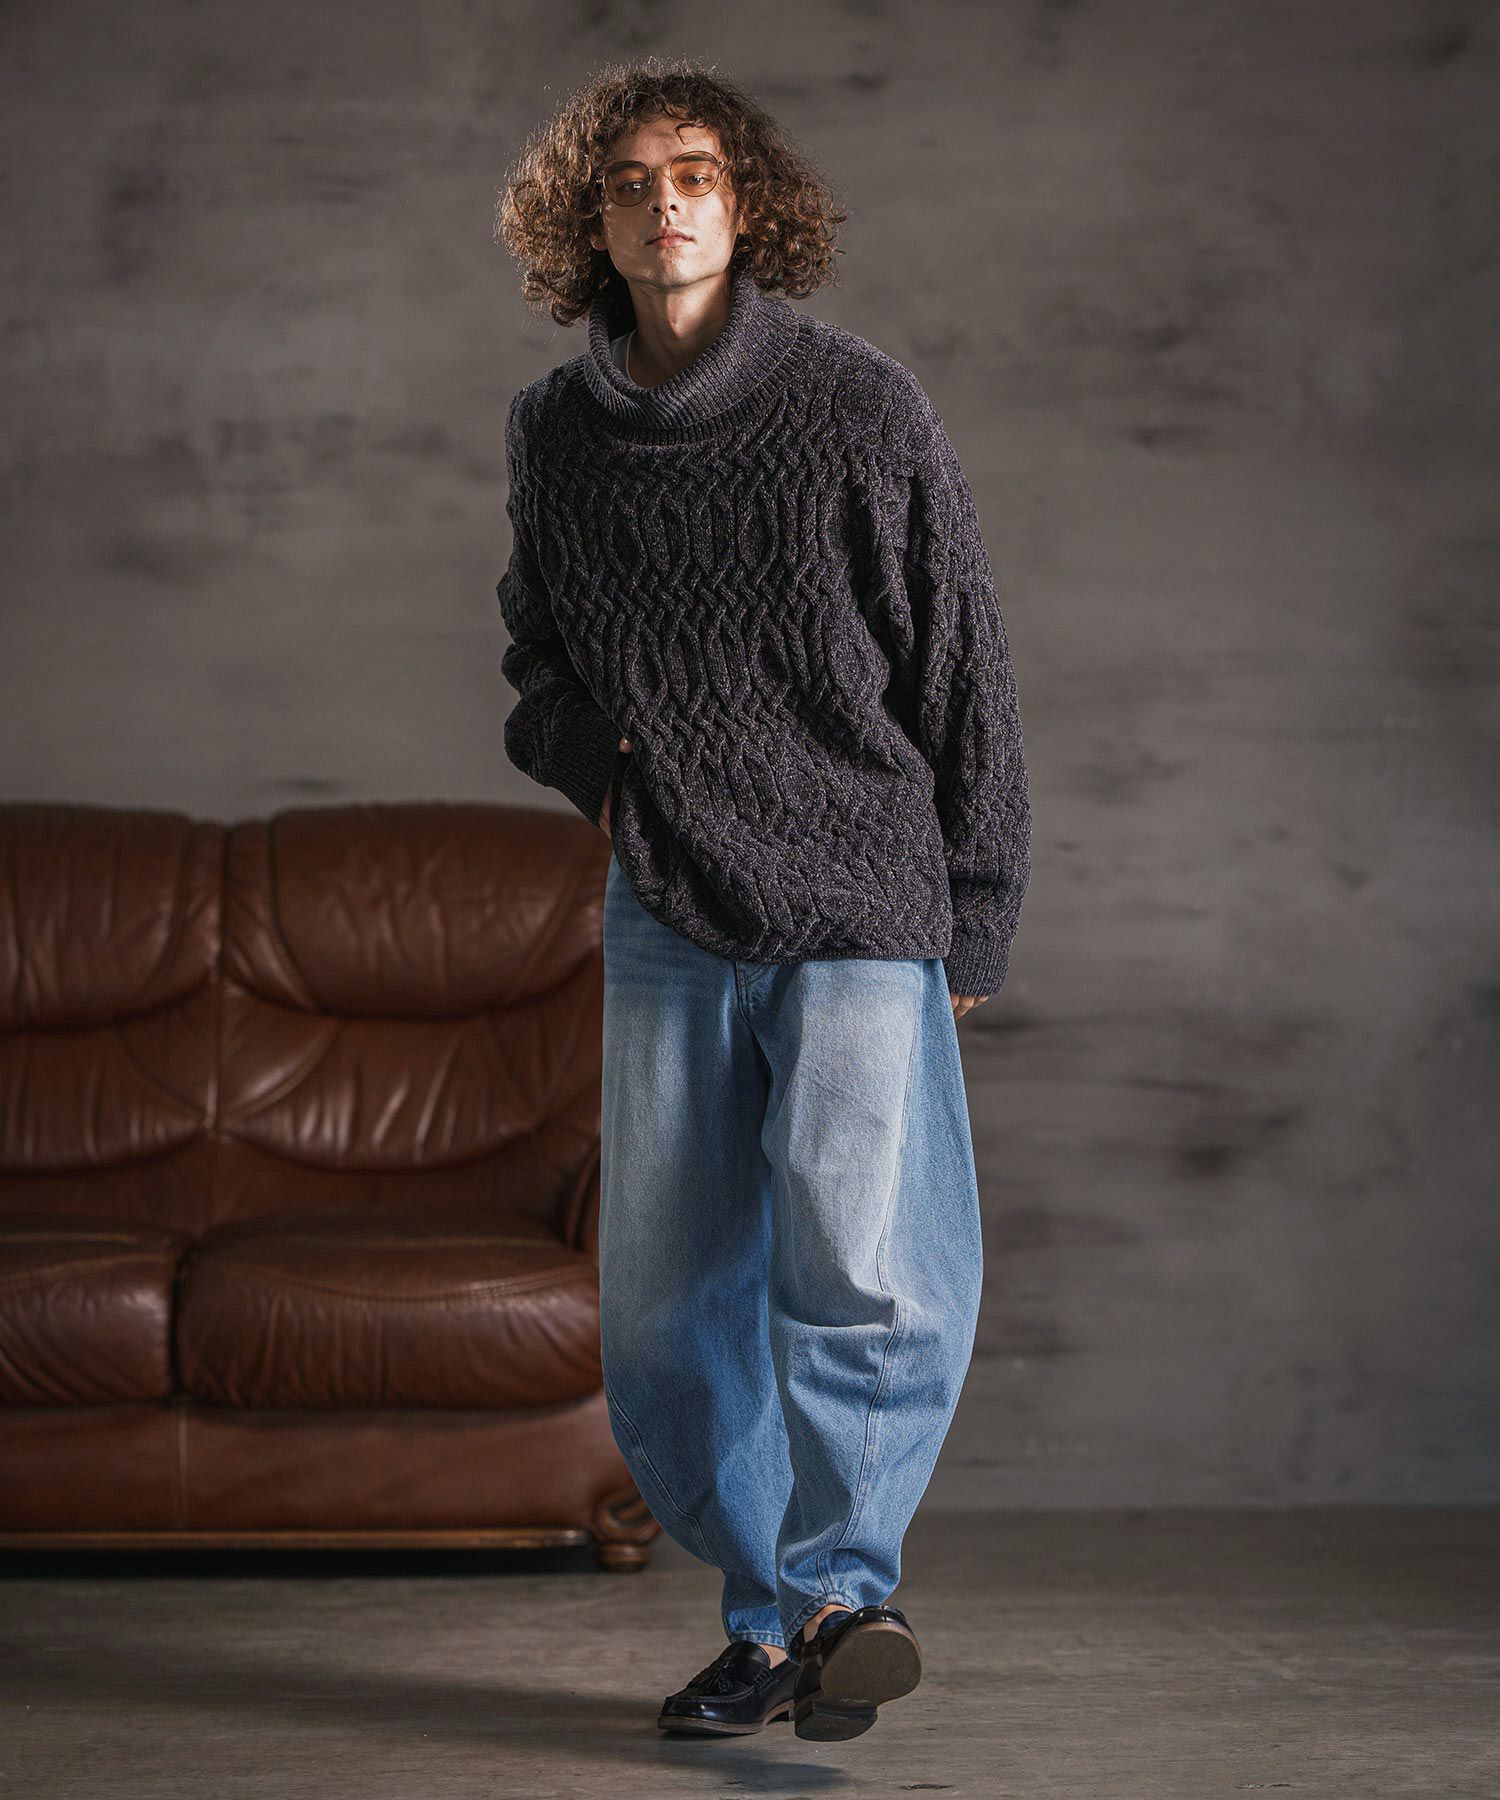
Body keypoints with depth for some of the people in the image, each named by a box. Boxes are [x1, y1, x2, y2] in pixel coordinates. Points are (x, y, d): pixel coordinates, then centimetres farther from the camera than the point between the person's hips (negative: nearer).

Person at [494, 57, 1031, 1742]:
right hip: (667, 922, 4)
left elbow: (966, 673, 1)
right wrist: (587, 754, 1)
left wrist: (974, 917, 0)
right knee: (669, 1309, 6)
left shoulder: (863, 407, -5)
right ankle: (767, 1617, 20)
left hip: (862, 911, -4)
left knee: (862, 1275, -18)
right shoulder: (553, 432, 6)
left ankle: (838, 1581, -2)